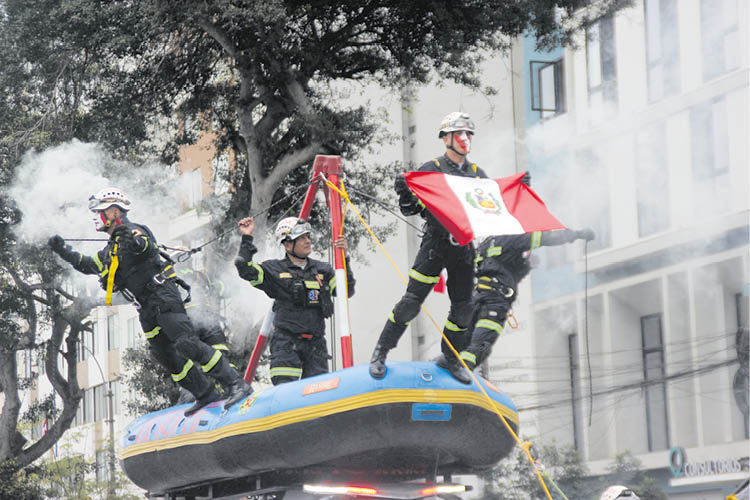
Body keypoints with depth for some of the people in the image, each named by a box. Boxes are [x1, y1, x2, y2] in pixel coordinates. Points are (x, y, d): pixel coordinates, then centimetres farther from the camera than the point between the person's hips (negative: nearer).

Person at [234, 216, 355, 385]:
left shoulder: (322, 270, 14)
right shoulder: (275, 270, 3)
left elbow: (346, 291, 9)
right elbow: (246, 271, -6)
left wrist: (343, 259, 0)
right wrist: (247, 239, -10)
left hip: (316, 344, 4)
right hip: (287, 344, -4)